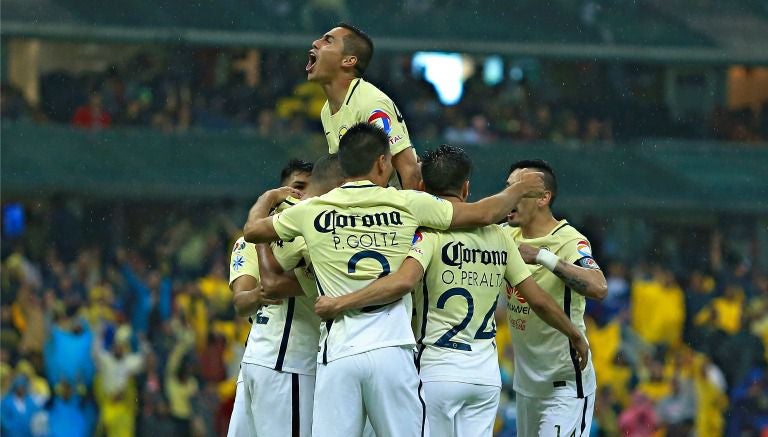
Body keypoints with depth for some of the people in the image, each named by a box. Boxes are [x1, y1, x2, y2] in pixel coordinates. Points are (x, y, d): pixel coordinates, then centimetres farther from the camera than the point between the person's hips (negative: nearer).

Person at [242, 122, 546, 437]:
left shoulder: (312, 210, 6)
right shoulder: (407, 204, 3)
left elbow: (252, 231, 23)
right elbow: (483, 214, 12)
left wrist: (269, 198, 45)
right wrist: (520, 189, 32)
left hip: (338, 353, 1)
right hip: (392, 351, -1)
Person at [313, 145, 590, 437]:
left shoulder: (429, 231, -7)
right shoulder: (497, 235, 10)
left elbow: (403, 282, -26)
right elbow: (539, 300, 13)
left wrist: (338, 304, -23)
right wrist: (576, 336, 28)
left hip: (439, 370, -5)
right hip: (487, 373, 5)